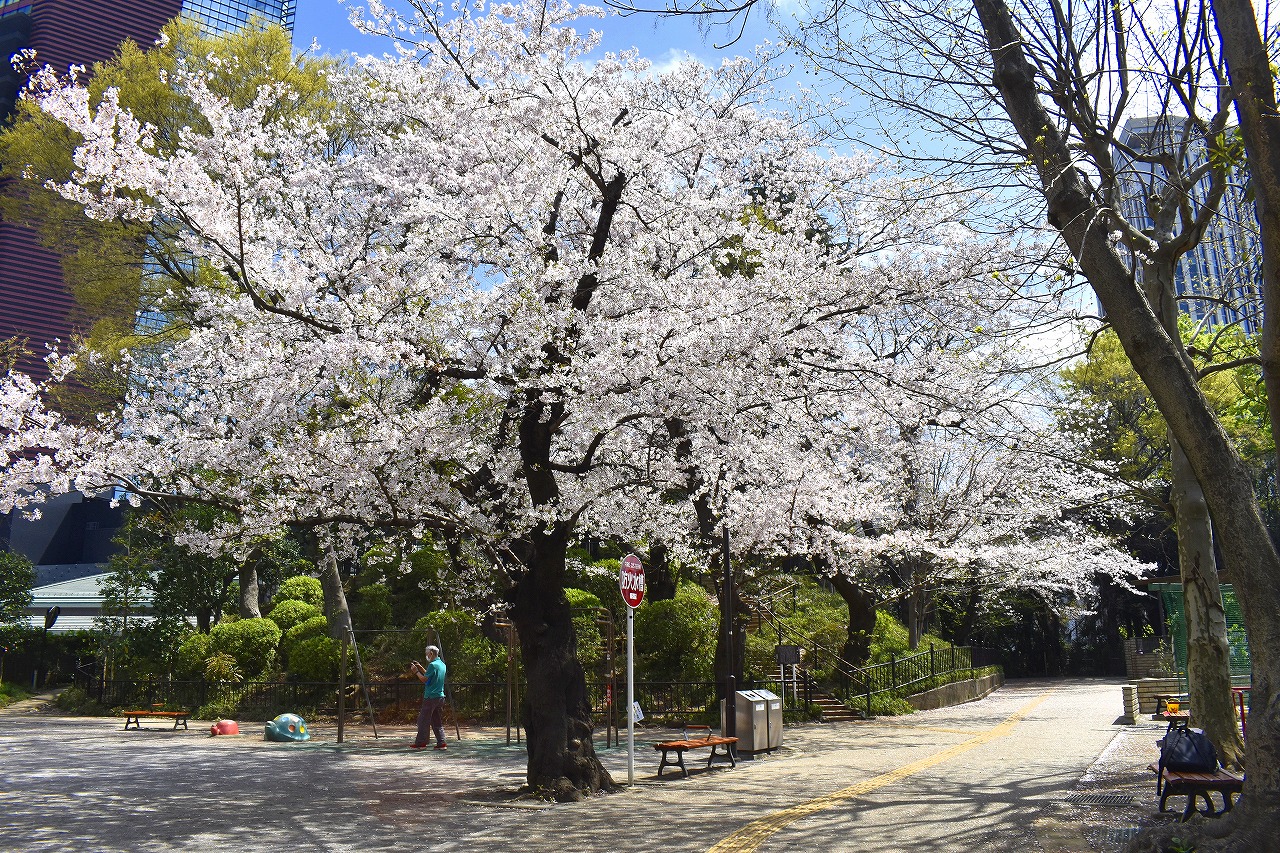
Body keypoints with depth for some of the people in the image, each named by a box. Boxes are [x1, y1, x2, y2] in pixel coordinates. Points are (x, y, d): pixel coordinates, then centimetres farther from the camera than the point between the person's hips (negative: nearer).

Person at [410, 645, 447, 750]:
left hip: (430, 697, -8)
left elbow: (424, 679, -14)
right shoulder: (442, 665, 13)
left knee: (424, 720, 1)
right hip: (440, 696, 8)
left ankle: (420, 743, 4)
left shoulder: (432, 665, -14)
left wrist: (416, 671, -4)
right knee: (438, 721, 10)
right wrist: (420, 667, 22)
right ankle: (441, 743, 5)